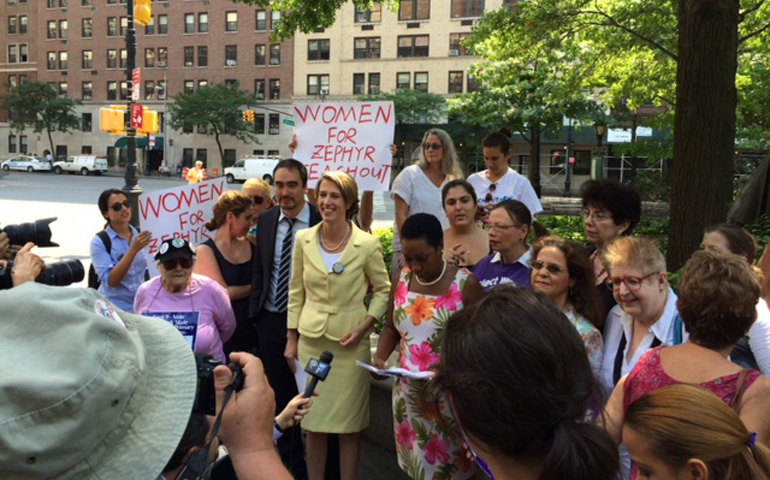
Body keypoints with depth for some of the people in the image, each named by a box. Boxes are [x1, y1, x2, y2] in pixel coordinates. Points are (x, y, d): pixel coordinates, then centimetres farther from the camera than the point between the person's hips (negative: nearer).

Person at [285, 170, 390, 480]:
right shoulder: (303, 240, 1)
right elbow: (296, 293, 8)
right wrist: (292, 339, 7)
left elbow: (383, 290, 2)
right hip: (311, 339, 3)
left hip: (349, 342, -2)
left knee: (349, 424, 7)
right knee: (313, 421, 11)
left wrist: (363, 327, -10)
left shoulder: (367, 244, -8)